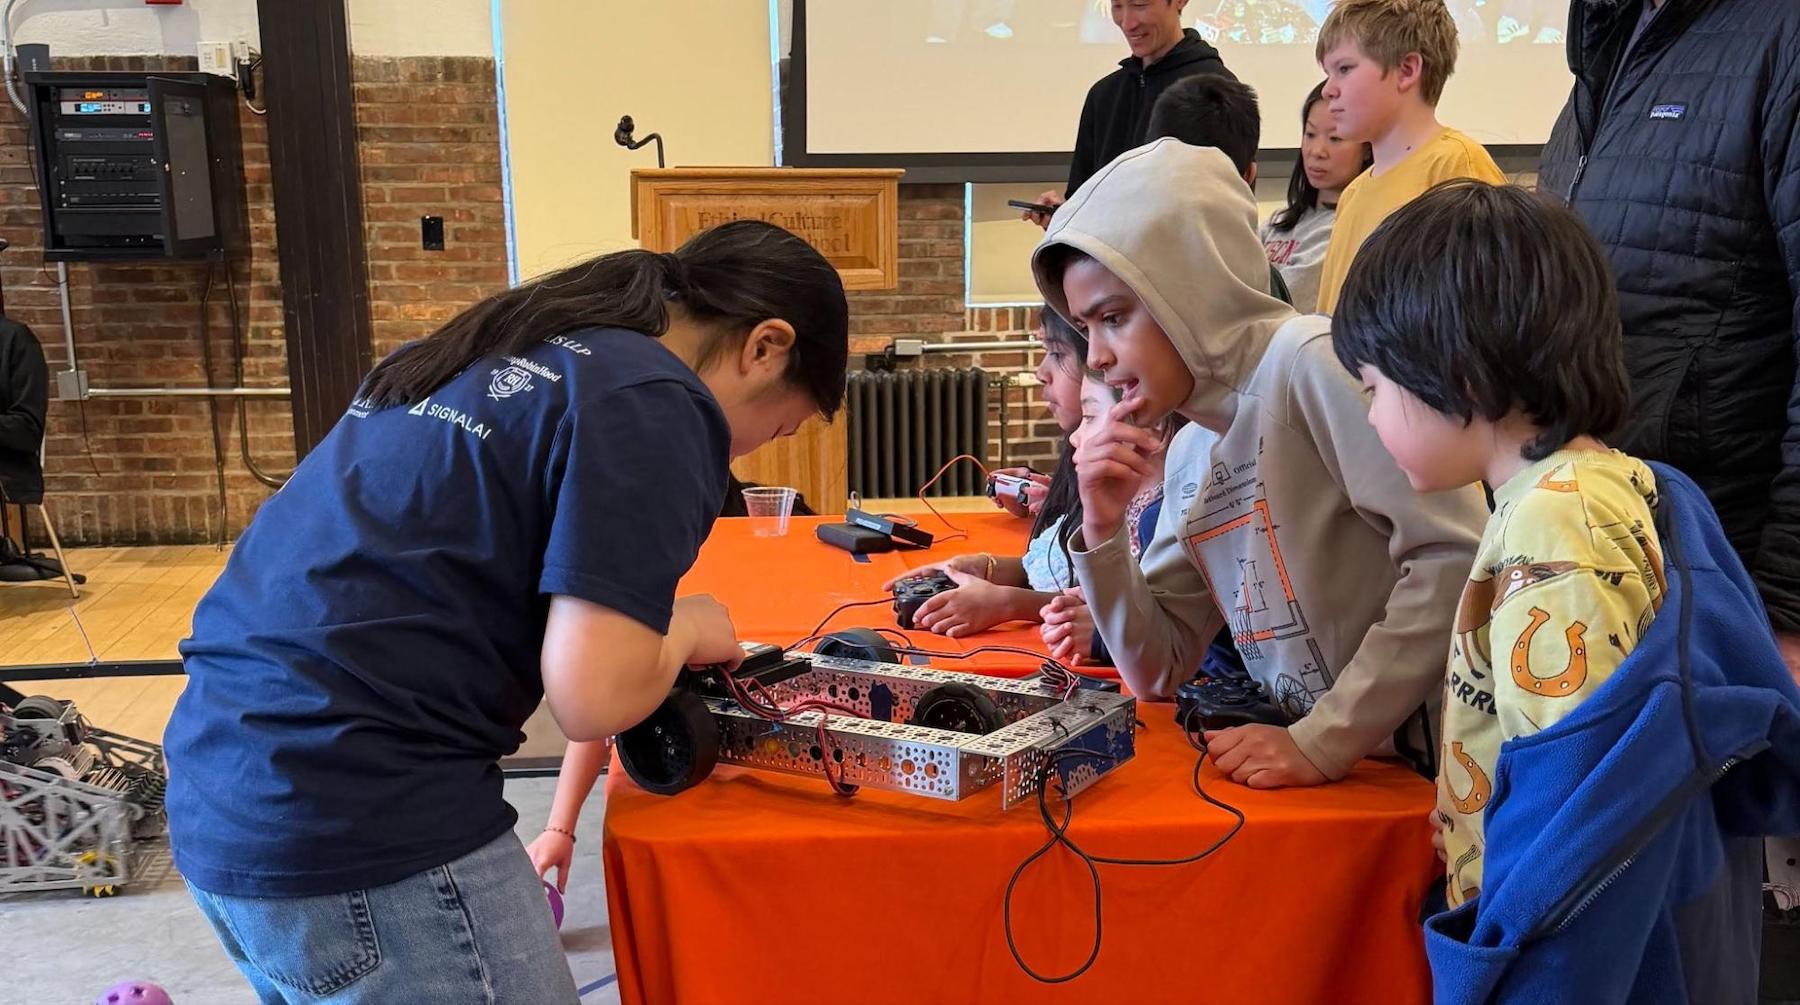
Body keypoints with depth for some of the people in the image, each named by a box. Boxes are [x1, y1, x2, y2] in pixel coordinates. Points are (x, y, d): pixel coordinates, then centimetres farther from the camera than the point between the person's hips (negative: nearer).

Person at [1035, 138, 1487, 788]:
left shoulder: (1311, 362, -11)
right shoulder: (1190, 451, 12)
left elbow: (1455, 554, -19)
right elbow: (1157, 672, 14)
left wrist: (1324, 741, -18)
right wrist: (1104, 530, 1)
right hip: (1319, 770, 7)